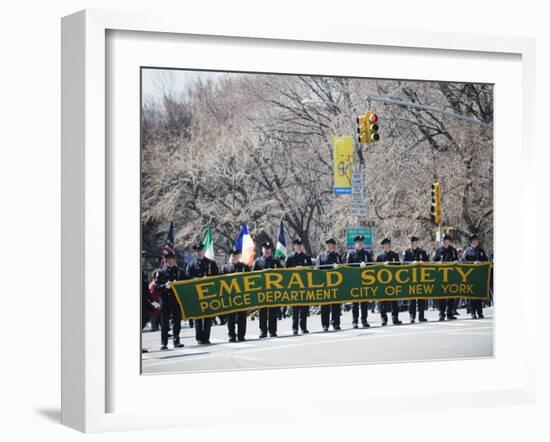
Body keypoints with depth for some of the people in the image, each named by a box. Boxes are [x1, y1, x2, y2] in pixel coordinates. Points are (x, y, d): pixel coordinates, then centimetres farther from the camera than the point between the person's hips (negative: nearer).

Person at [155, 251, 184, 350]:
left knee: (177, 320, 5)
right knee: (164, 322, -1)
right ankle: (164, 343, 2)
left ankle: (176, 341, 14)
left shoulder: (179, 271, 9)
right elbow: (156, 285, 0)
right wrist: (165, 286, -17)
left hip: (176, 299, 2)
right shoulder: (161, 272, 4)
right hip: (165, 299, -2)